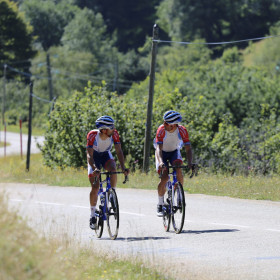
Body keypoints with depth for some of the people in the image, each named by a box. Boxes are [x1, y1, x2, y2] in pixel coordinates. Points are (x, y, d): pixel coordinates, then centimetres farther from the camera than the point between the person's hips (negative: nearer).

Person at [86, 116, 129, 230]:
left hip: (106, 155, 2)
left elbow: (119, 151, -26)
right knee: (95, 186, -10)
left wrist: (123, 167, -40)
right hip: (94, 157, -2)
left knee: (113, 170, -32)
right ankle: (92, 215, 2)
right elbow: (89, 155, -34)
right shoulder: (92, 135, -33)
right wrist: (95, 168, -51)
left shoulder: (114, 134, -26)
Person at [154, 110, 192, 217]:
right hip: (162, 153, -1)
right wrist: (161, 162, -54)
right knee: (164, 178, -18)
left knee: (178, 171, -27)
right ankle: (160, 204, -2)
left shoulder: (182, 131, -26)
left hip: (174, 152, 1)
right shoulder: (161, 130, -30)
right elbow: (159, 148, -37)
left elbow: (188, 149, -25)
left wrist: (190, 163, -42)